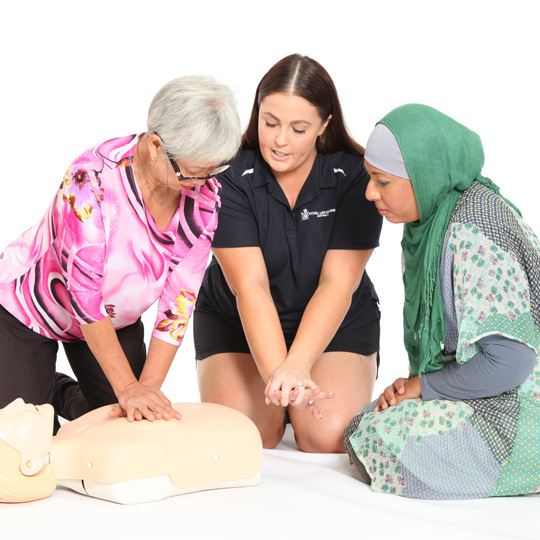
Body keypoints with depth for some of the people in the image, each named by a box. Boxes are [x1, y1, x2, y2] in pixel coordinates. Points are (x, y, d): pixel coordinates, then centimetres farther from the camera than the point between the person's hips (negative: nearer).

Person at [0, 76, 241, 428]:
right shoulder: (93, 178, -35)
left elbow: (180, 297, -16)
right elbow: (83, 291, -32)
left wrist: (149, 387, -21)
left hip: (116, 318, 5)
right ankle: (43, 392, 24)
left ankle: (62, 393, 30)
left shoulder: (205, 193, -20)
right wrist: (128, 387, -33)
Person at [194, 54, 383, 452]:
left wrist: (296, 365, -37)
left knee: (329, 434, -23)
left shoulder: (356, 177, -16)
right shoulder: (230, 177, -18)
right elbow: (250, 286, -26)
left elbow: (337, 284, -22)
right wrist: (276, 373, -40)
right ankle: (282, 397, 12)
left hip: (336, 322, 0)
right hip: (235, 319, 0)